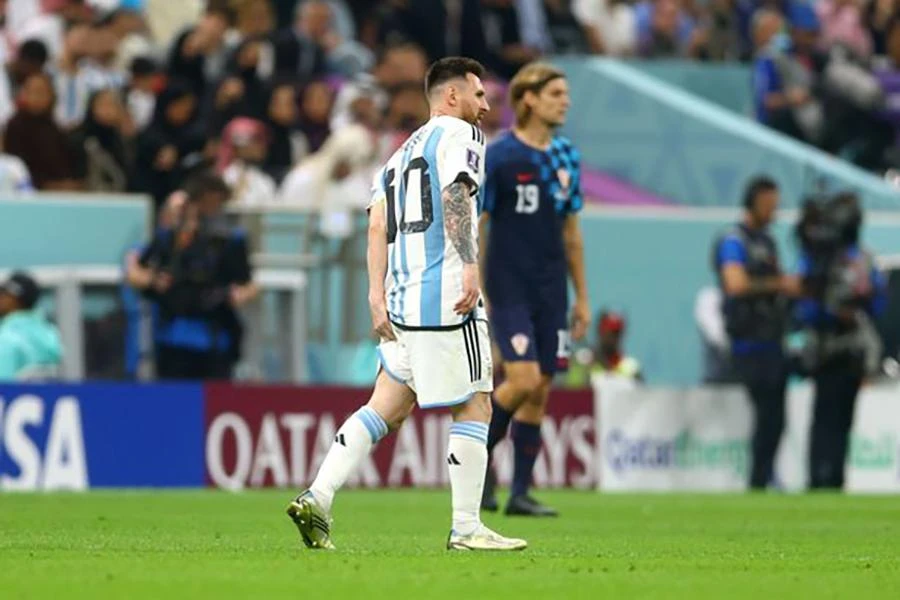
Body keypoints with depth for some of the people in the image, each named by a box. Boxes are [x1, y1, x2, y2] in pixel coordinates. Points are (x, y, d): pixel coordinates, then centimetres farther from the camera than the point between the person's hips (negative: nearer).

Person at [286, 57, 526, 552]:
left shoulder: (403, 152, 24)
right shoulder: (459, 134, 1)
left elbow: (378, 223, 13)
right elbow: (456, 196, -17)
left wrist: (377, 296, 6)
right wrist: (470, 266, -27)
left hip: (401, 301, 8)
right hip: (447, 297, -8)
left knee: (386, 407, 9)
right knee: (474, 407, -1)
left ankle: (317, 500, -3)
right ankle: (466, 529, -1)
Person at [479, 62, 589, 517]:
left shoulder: (566, 156, 9)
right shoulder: (497, 157, -9)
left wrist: (582, 297, 15)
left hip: (551, 292, 6)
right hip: (509, 289, -6)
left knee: (540, 392, 3)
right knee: (524, 380, -17)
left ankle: (520, 492, 9)